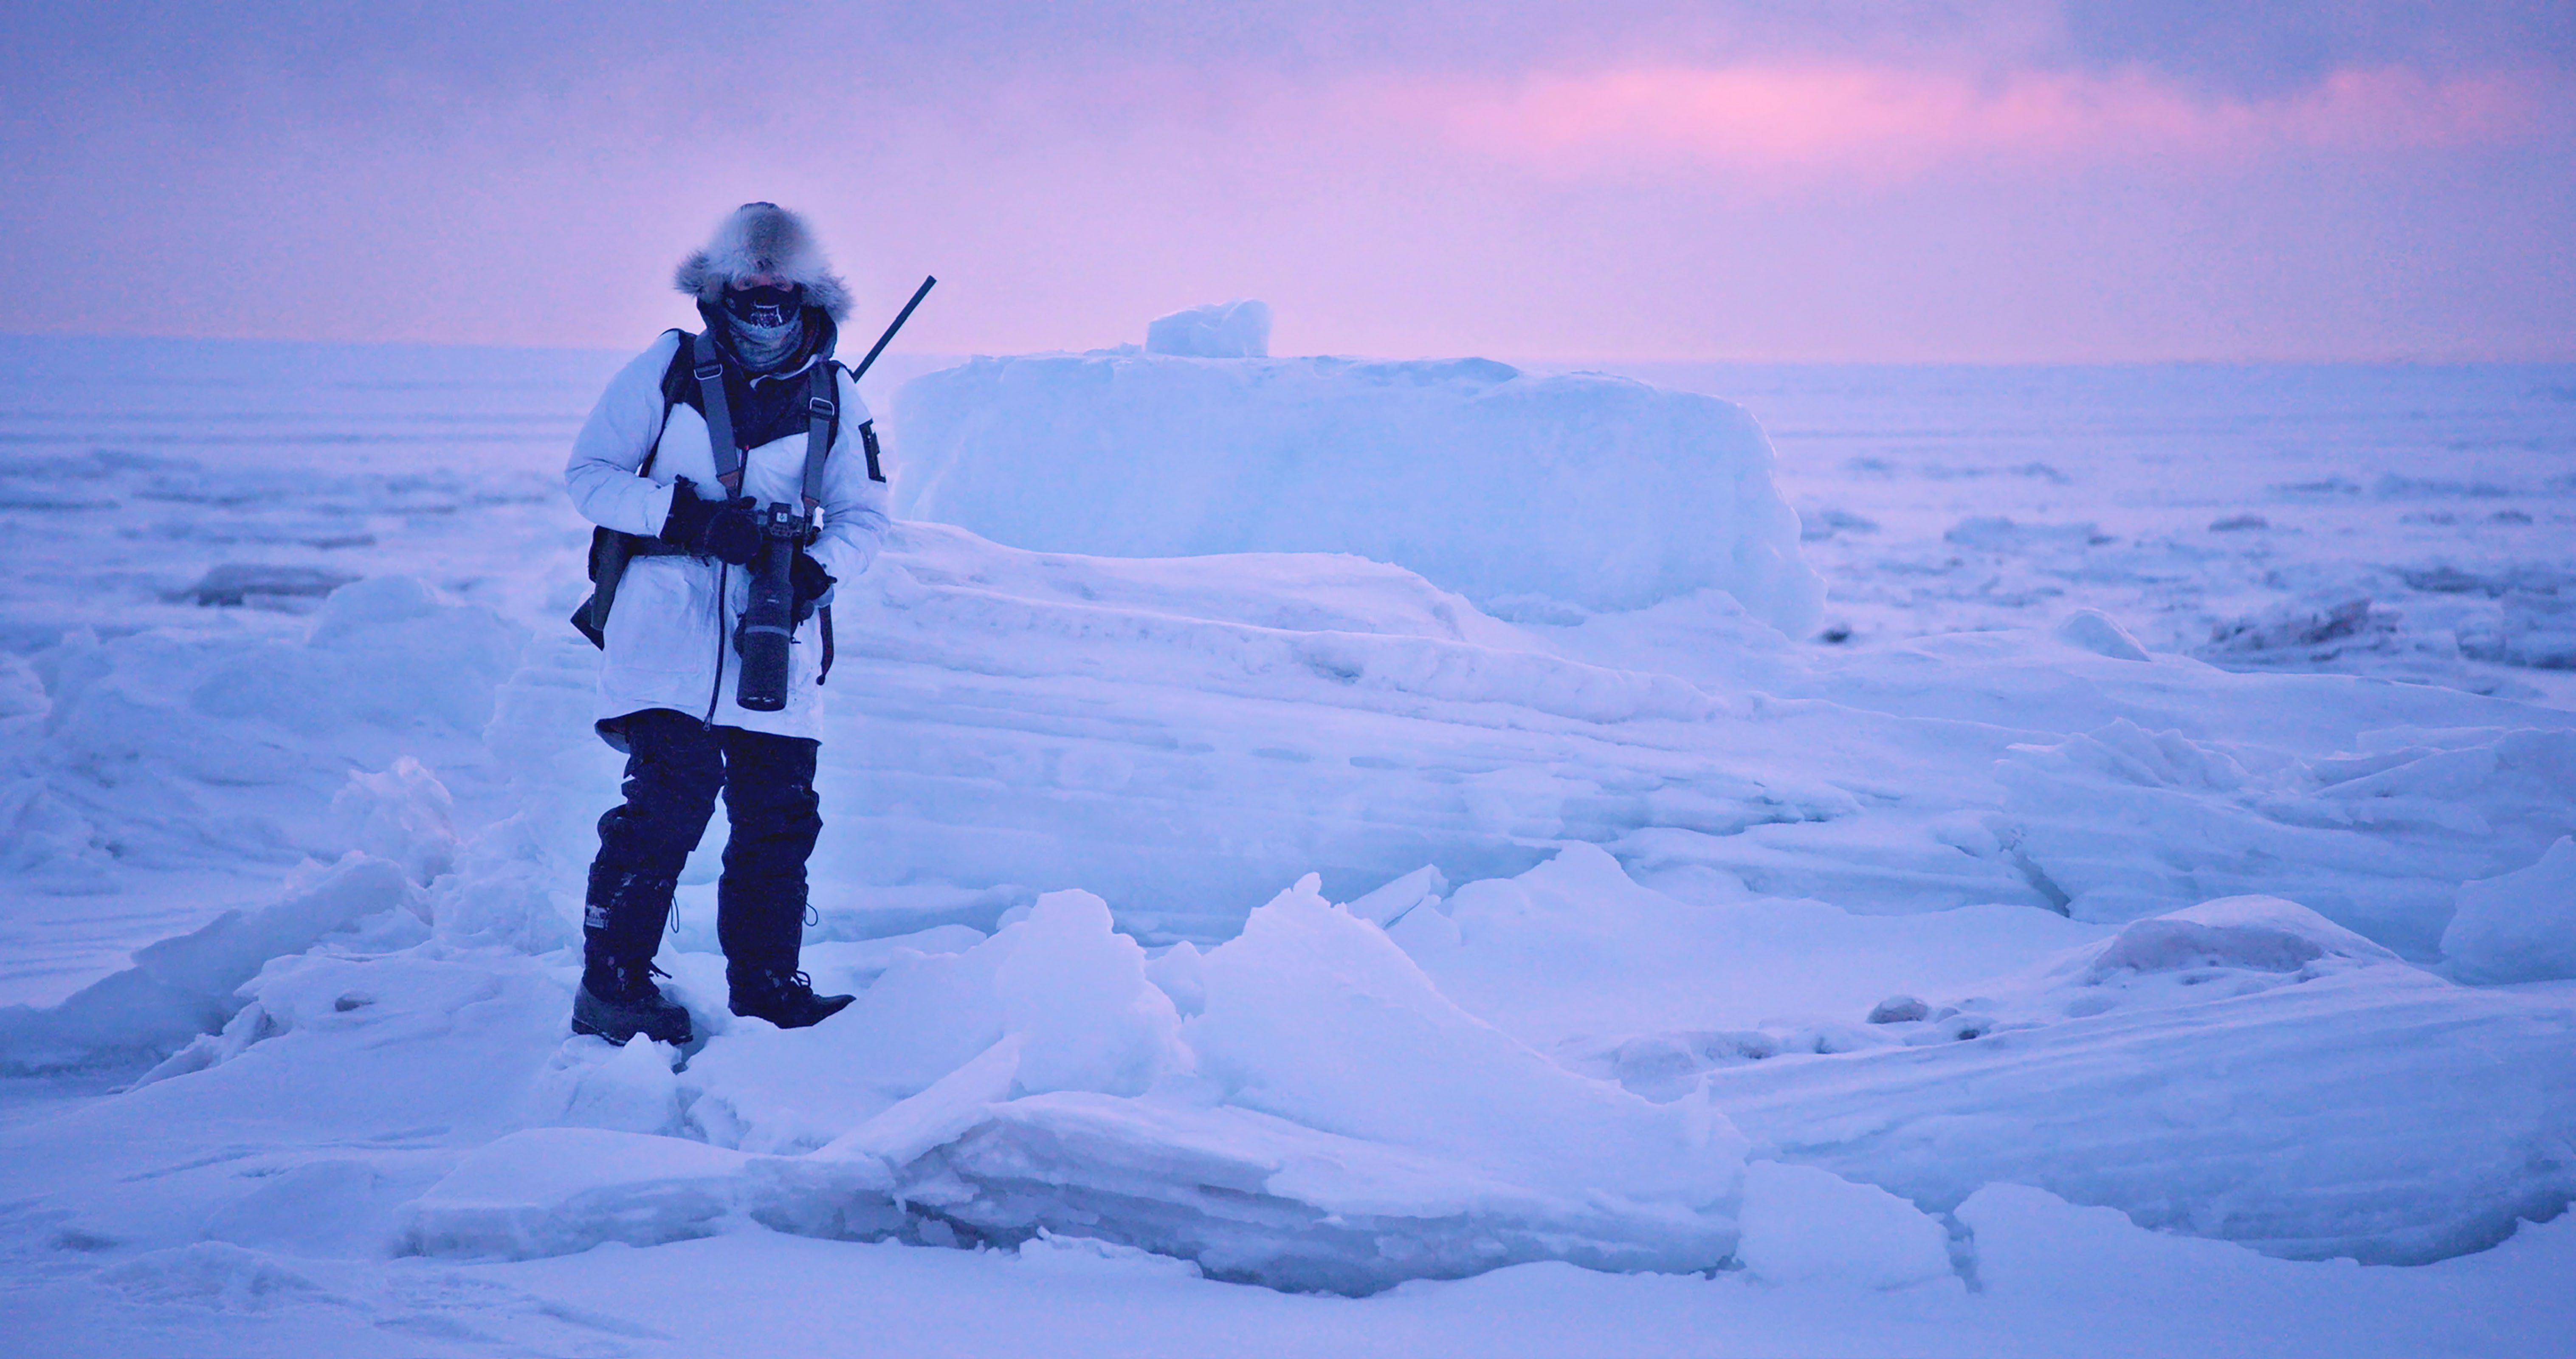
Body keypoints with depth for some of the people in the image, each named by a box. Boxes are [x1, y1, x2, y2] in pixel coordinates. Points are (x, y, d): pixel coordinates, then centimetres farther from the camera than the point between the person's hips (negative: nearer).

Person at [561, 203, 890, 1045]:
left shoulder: (832, 393, 9)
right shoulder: (668, 368, 3)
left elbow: (862, 516, 9)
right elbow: (589, 476, 1)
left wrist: (817, 570, -14)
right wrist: (692, 517, -13)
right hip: (665, 625, -3)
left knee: (780, 816, 3)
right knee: (671, 796, -14)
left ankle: (767, 989, 18)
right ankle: (610, 989, -4)